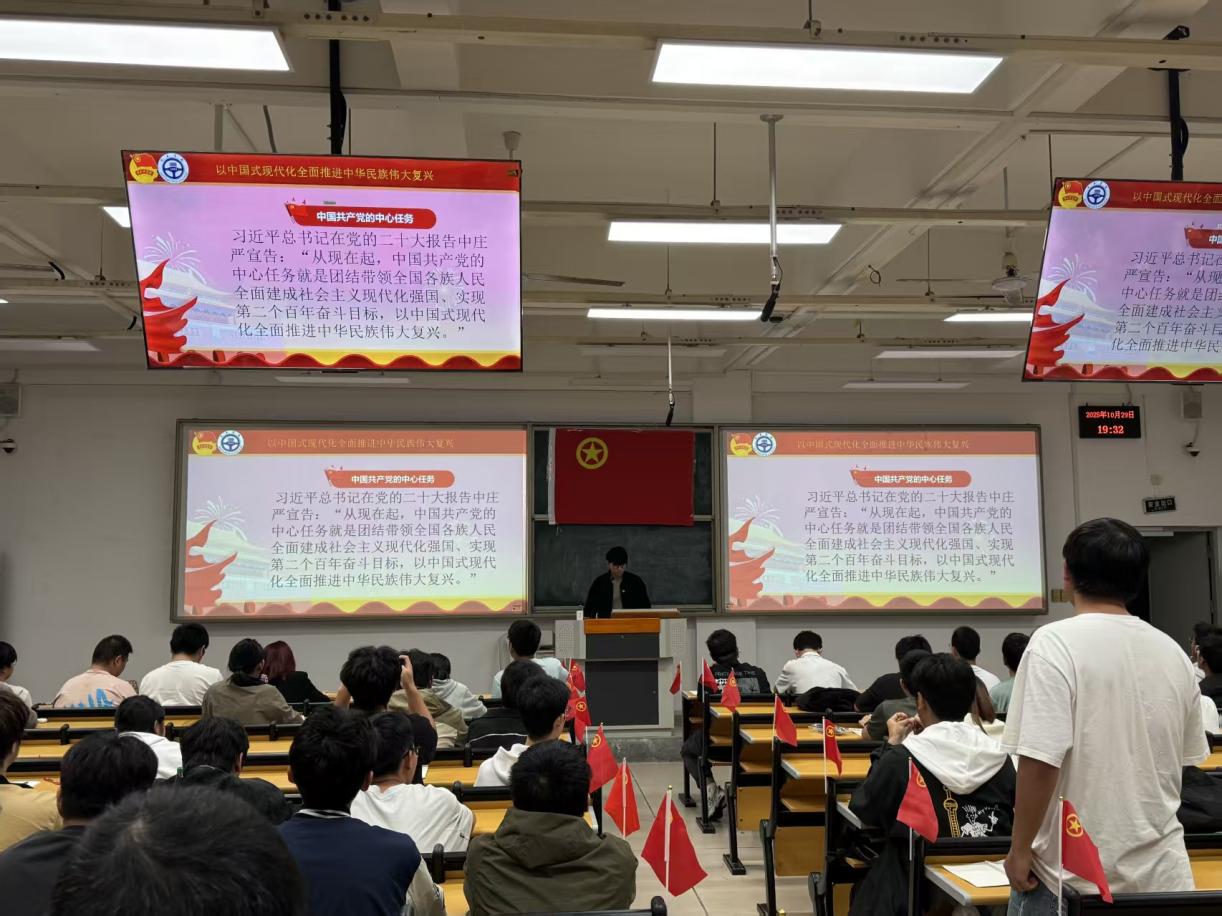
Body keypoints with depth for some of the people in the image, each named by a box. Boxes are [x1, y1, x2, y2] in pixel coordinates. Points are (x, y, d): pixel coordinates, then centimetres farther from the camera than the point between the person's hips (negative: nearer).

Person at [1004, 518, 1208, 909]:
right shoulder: (1173, 652, 4)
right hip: (1159, 871, 6)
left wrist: (1020, 848, -11)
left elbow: (1041, 760, -22)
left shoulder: (1055, 643, -16)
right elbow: (1187, 757, 14)